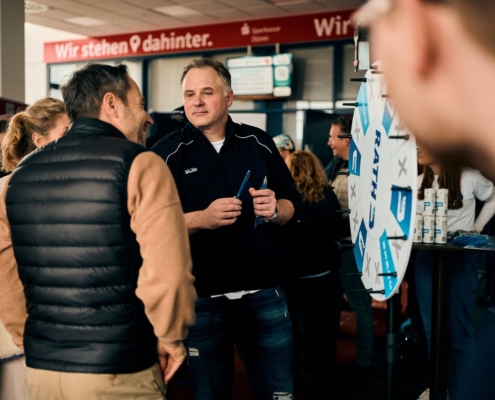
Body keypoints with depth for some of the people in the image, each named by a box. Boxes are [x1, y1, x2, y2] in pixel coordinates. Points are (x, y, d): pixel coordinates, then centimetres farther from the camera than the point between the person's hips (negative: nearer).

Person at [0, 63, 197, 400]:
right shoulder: (139, 164, -12)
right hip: (118, 372, -5)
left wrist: (30, 338, 17)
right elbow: (166, 272, -20)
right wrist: (171, 338, -4)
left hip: (41, 367, 5)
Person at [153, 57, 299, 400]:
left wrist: (274, 210, -12)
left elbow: (291, 207, 10)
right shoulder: (167, 153, -3)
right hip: (201, 297, -2)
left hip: (264, 292, 2)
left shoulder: (260, 143, 5)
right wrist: (202, 219, -23)